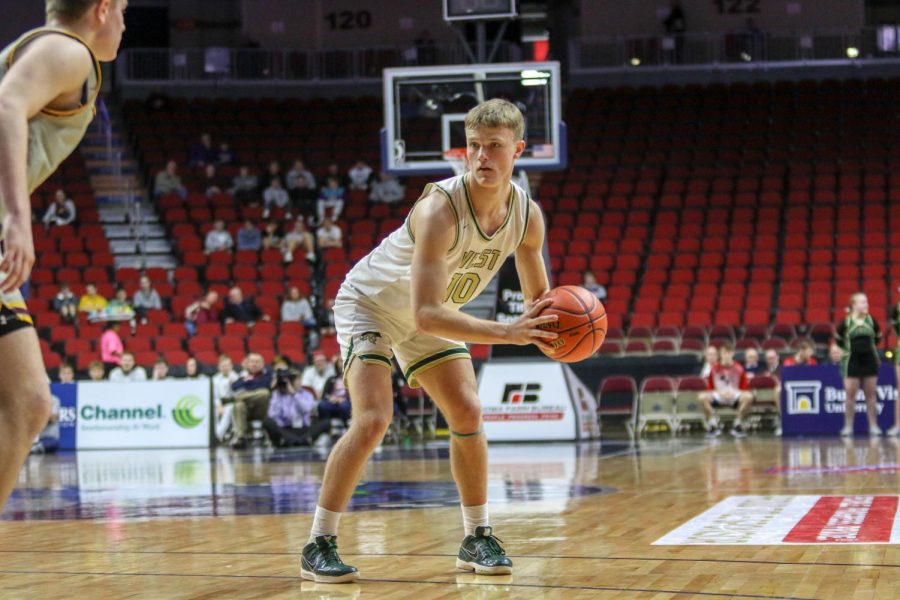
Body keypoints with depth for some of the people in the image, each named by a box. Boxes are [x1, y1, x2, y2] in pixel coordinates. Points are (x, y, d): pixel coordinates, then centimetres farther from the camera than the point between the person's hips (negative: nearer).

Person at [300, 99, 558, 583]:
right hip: (369, 304, -6)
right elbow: (426, 314, -43)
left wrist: (550, 328, -24)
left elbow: (539, 298, 0)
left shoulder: (527, 216, -16)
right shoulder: (440, 210, -38)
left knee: (467, 415, -1)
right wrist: (505, 333, -51)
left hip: (426, 315, 6)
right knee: (373, 420, -20)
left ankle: (477, 538, 14)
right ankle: (318, 545, -13)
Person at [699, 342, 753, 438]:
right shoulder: (715, 369, 0)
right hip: (718, 397, 1)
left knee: (748, 397, -34)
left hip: (735, 397, -1)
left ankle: (738, 425, -18)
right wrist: (719, 392, -16)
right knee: (702, 397, -29)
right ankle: (714, 425, -20)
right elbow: (710, 389, 4)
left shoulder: (739, 369, -1)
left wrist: (733, 392, -18)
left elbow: (745, 390, 1)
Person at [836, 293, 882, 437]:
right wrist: (848, 349, 6)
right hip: (852, 362, -2)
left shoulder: (871, 321, 0)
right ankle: (848, 426, 7)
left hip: (870, 361, 2)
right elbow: (838, 339, 7)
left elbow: (877, 337, 16)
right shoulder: (846, 323, -7)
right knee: (850, 395, 0)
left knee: (871, 395, 6)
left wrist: (870, 347, 11)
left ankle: (873, 426, 12)